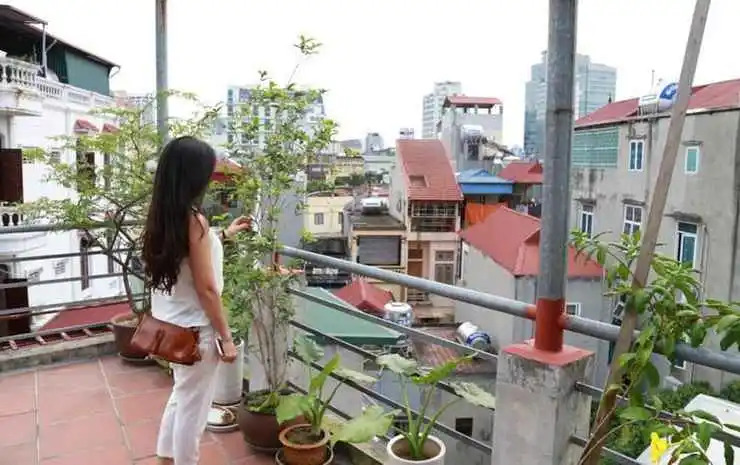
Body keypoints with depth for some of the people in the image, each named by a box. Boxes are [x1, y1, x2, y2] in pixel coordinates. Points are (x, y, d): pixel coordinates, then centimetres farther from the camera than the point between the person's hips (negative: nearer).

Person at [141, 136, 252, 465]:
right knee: (192, 407, 9)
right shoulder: (193, 219, -23)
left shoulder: (162, 216, 2)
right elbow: (205, 288, -21)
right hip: (194, 330, -9)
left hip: (170, 325, 9)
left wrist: (225, 234, 29)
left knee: (181, 397, 26)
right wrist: (225, 337, -14)